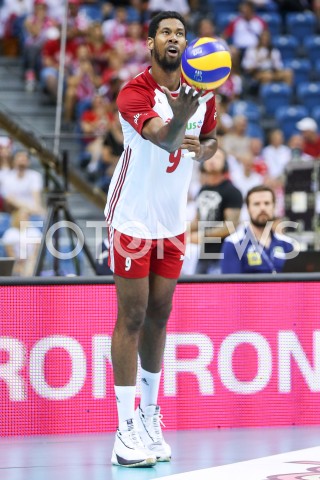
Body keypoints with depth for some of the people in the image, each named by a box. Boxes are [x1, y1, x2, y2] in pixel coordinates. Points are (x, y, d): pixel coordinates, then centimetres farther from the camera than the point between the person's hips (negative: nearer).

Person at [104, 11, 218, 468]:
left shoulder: (203, 94, 0)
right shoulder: (134, 93, -20)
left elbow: (208, 141, 18)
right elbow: (164, 141, -38)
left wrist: (204, 149, -7)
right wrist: (180, 116, -60)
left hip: (173, 221, 6)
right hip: (133, 219, -6)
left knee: (159, 315, 11)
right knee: (132, 317, -6)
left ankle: (150, 416, 22)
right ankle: (127, 429, -4)